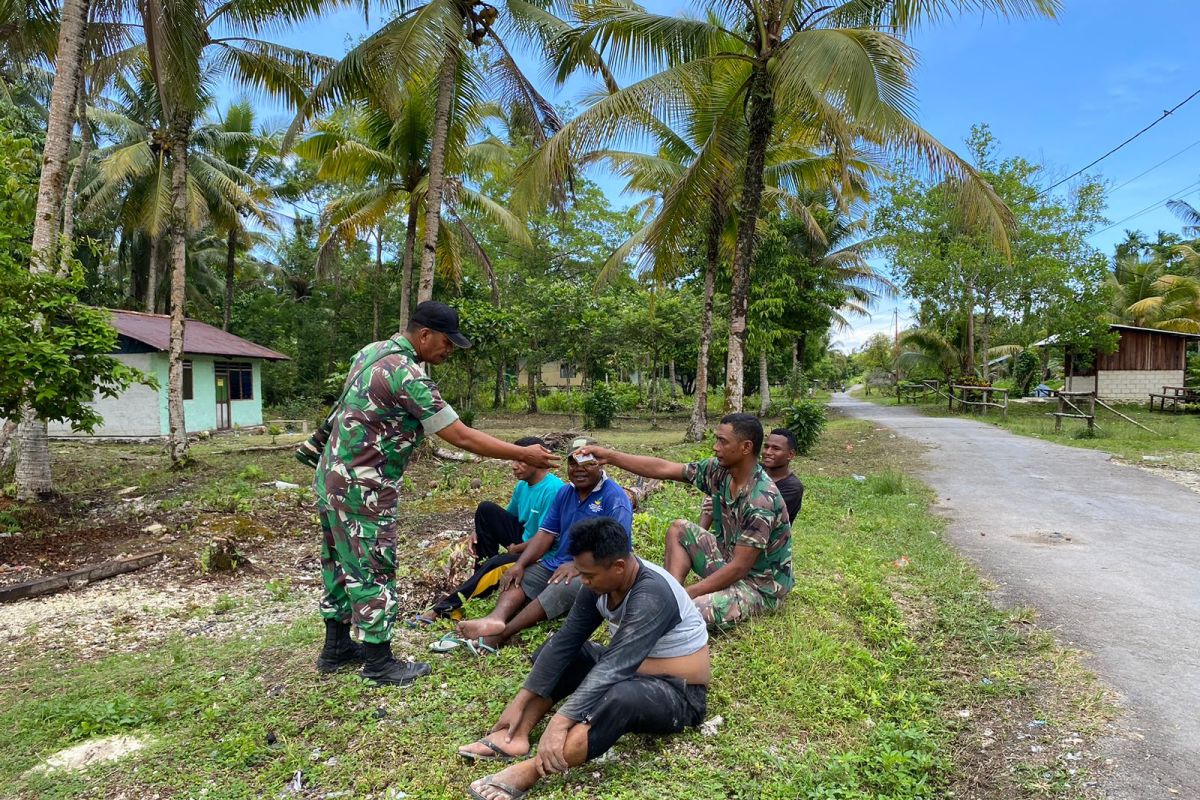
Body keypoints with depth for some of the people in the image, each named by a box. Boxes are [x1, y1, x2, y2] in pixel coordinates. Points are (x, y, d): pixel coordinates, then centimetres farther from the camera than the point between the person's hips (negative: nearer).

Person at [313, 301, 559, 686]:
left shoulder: (372, 351, 7)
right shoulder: (407, 375, -22)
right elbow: (461, 437, -21)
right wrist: (524, 455, -15)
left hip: (333, 478, 10)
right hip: (363, 489, -10)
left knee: (342, 564, 19)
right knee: (373, 571, 2)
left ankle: (336, 648, 32)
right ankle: (379, 662, 15)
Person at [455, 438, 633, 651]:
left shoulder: (615, 497, -11)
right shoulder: (565, 492, 12)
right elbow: (546, 533, 7)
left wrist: (578, 566, -29)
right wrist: (520, 564, -7)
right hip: (557, 564, 8)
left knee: (560, 589, -34)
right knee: (517, 578, -13)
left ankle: (499, 636, -41)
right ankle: (496, 618, -41)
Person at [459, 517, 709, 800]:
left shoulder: (652, 594, -30)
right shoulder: (600, 583, -7)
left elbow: (614, 666, -36)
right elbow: (566, 640, -6)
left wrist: (560, 722, -42)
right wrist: (520, 702, -9)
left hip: (678, 695, -8)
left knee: (620, 697, -39)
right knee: (556, 651, 2)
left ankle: (529, 772, -39)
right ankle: (516, 735, -12)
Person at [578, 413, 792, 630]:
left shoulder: (761, 500, -29)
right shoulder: (719, 470, -6)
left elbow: (739, 568, -27)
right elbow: (663, 469, -3)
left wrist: (686, 594, -25)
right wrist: (609, 456, -6)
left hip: (762, 585, -8)